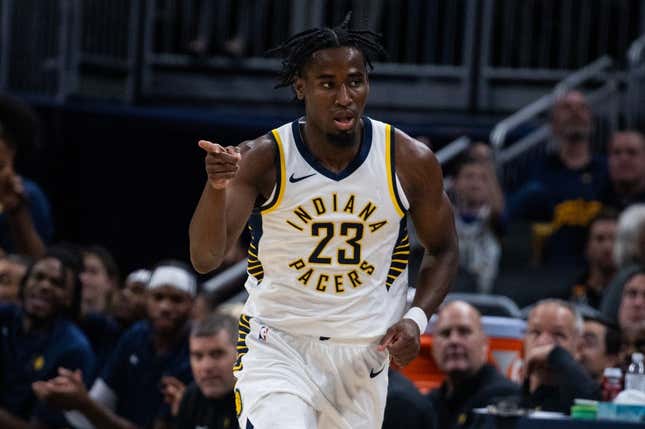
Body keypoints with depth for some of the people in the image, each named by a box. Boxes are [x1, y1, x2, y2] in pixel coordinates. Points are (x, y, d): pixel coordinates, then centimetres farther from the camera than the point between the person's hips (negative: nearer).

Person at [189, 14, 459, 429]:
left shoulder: (411, 161, -8)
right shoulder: (263, 160, -14)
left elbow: (443, 249, 8)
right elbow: (205, 258, -22)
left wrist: (417, 319, -10)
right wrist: (217, 186, -41)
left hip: (364, 351, 3)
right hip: (278, 346, -3)